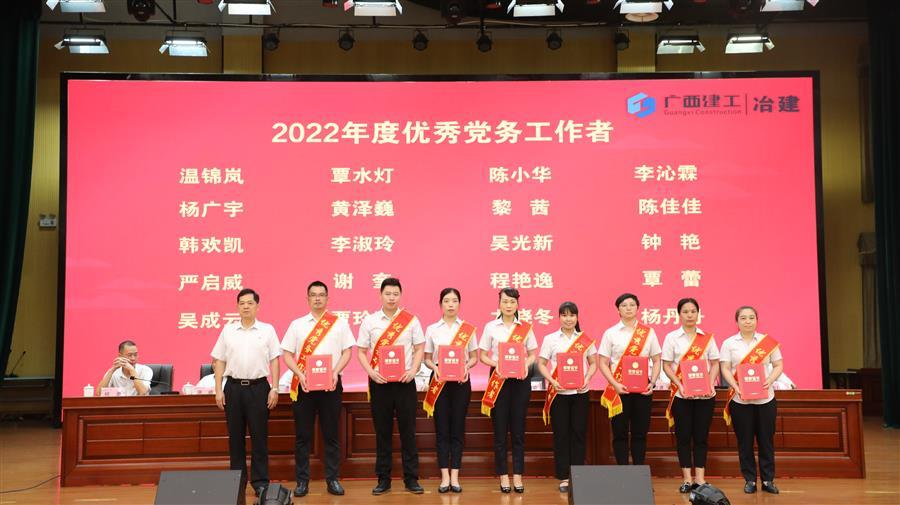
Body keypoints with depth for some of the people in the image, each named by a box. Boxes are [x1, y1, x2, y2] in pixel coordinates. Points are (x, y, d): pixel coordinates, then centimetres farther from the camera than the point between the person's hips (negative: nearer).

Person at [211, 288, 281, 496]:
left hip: (258, 387, -2)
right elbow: (220, 361, 8)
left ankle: (260, 482, 9)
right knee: (235, 436, 7)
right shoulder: (228, 330, 7)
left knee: (259, 436, 1)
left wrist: (274, 389, -4)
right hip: (233, 387, 2)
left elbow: (274, 361, 2)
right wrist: (218, 390, 2)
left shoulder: (267, 330, 3)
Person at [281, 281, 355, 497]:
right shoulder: (297, 324, 7)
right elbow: (287, 354, 5)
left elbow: (347, 352, 3)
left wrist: (335, 372, -12)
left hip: (330, 384, 0)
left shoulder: (339, 323, 6)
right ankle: (302, 481, 12)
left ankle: (332, 479, 14)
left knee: (331, 434, 5)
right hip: (304, 384, 1)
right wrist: (300, 374, -11)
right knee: (303, 435, 4)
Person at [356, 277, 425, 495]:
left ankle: (411, 478, 12)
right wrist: (371, 372, -10)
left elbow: (419, 348, 4)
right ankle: (383, 479, 16)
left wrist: (413, 371, -10)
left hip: (404, 381, 0)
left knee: (408, 430, 3)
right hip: (379, 382, 1)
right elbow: (361, 352, 5)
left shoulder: (411, 320, 2)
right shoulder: (369, 321, 3)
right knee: (382, 432, 7)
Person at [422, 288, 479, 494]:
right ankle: (444, 476, 7)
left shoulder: (468, 328, 4)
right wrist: (435, 367, -14)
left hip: (461, 381, 0)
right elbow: (427, 358, 6)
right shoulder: (432, 329, 5)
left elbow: (474, 357, 7)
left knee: (457, 428, 2)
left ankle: (455, 476, 8)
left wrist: (466, 367, -13)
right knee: (442, 429, 1)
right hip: (440, 381, 0)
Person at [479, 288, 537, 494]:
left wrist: (526, 365, -13)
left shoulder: (526, 328, 6)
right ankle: (503, 476, 9)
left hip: (520, 379, 1)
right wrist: (496, 364, -14)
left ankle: (517, 476, 9)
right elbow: (482, 355, 4)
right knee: (500, 429, 1)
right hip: (498, 379, -1)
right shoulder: (491, 327, 4)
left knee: (518, 429, 2)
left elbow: (533, 354, 8)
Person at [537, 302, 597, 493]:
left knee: (579, 433, 3)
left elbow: (593, 363, 10)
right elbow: (541, 364, 2)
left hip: (580, 392, 1)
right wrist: (552, 381, -13)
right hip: (559, 392, -1)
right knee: (561, 434, 2)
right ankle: (564, 477, 10)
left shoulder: (586, 339, 5)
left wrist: (587, 378, -8)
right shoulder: (550, 339, 2)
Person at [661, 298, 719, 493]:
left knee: (701, 436, 4)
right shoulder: (672, 338, 1)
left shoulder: (707, 337, 6)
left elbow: (715, 364, 7)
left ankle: (700, 478, 11)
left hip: (705, 394, 1)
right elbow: (666, 366, -1)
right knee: (683, 436, 2)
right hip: (681, 394, -1)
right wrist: (679, 385, -14)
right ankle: (687, 478, 9)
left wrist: (711, 383, -9)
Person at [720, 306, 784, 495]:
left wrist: (770, 380, -14)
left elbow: (778, 365, 5)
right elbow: (725, 369, -1)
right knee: (745, 441, 4)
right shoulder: (729, 343, 3)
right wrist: (735, 386, -17)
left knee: (766, 440, 4)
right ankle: (749, 480, 14)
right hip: (740, 399, 0)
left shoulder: (768, 341, 4)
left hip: (765, 398, 1)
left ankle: (768, 479, 15)